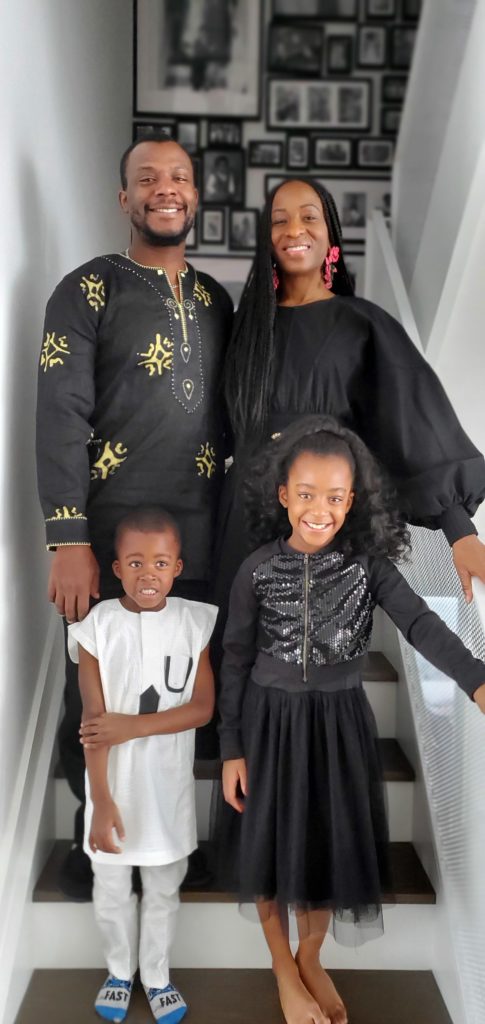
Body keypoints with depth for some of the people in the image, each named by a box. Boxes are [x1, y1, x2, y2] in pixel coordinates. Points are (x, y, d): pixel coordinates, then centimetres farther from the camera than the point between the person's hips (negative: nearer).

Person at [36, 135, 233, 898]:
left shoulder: (214, 299, 14)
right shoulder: (88, 291, -2)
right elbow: (61, 419, -9)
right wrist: (67, 541, -15)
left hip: (202, 531, 5)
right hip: (111, 531, -4)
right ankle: (93, 845, 25)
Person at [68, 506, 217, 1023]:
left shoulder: (195, 622, -9)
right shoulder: (97, 625, -13)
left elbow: (203, 707, -10)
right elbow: (93, 723, -14)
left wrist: (133, 725, -21)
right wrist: (101, 800, -17)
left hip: (168, 783, 1)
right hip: (114, 783, 0)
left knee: (163, 888, 18)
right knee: (111, 890, 18)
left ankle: (156, 975, 41)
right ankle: (120, 971, 43)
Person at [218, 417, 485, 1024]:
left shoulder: (368, 562, -8)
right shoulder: (258, 570, -9)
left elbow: (420, 624, -20)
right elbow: (236, 660, -3)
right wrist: (231, 750, -3)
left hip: (339, 721, 1)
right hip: (270, 720, -1)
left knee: (331, 844, 13)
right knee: (271, 845, 11)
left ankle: (310, 958, 40)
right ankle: (283, 968, 35)